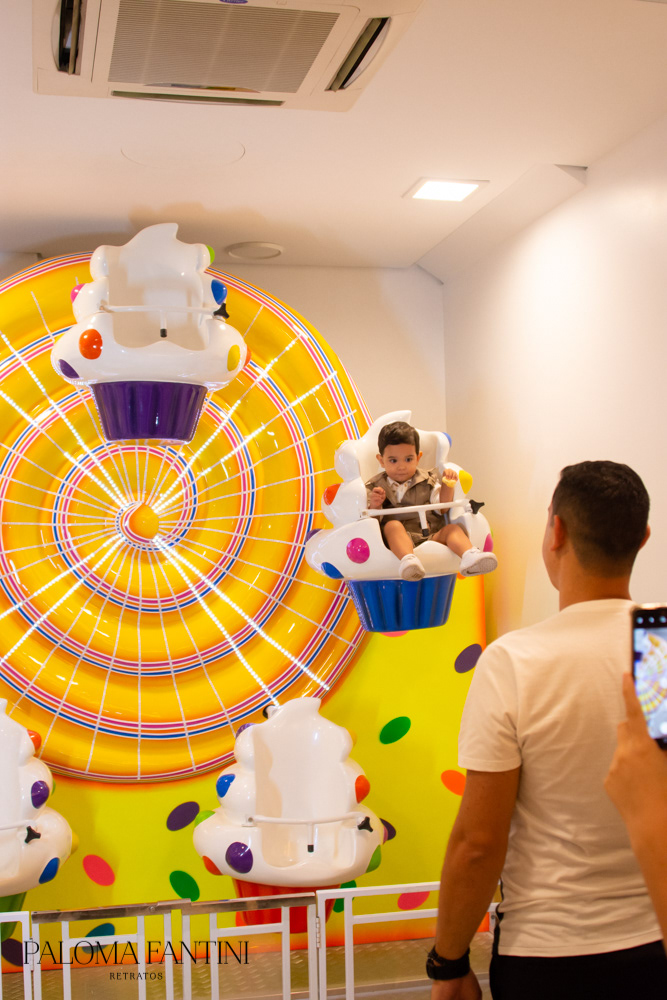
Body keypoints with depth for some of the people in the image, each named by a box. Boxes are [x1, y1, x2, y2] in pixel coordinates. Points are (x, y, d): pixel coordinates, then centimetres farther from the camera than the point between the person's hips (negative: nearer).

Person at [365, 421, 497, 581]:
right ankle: (407, 559, -60)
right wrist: (374, 506, -16)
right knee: (393, 525, -31)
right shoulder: (374, 488, 13)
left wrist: (447, 487, -3)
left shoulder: (428, 482, 18)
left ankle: (470, 556, -53)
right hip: (397, 543, -3)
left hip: (431, 537, 3)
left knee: (452, 528, -22)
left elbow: (443, 508, 11)